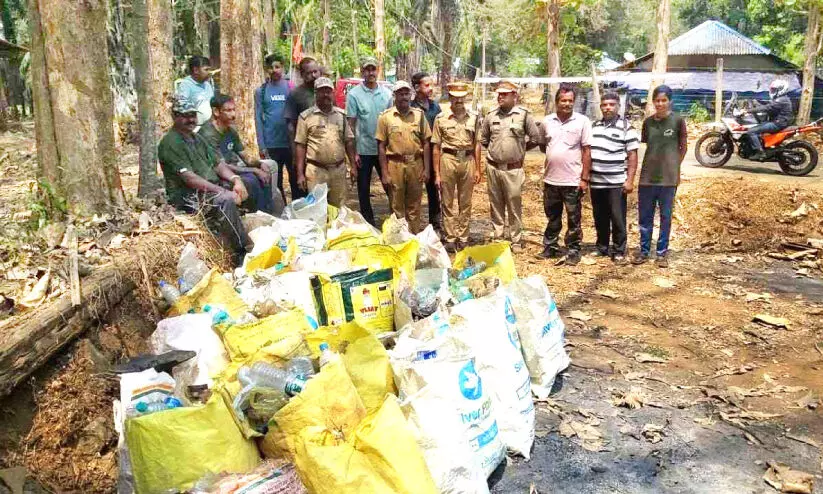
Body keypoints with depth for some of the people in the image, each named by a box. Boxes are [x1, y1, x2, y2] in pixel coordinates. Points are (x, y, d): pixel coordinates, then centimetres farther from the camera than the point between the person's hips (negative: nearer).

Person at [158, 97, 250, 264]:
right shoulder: (170, 143, -11)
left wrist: (235, 179, -9)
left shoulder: (197, 138, 17)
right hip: (187, 196, -9)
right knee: (225, 201, -35)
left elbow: (217, 163, 12)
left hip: (213, 187, 9)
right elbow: (189, 178, -21)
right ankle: (242, 253, -31)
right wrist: (223, 192, -26)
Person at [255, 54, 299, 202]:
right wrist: (261, 146, -4)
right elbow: (258, 119, 3)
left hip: (291, 142, -1)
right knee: (275, 182, 9)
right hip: (271, 145, 1)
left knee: (295, 179, 3)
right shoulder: (261, 91, 5)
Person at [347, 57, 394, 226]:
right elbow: (351, 124, -4)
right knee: (364, 189, 8)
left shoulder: (386, 93, 5)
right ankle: (368, 222, 20)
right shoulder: (354, 95, -4)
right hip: (364, 150, -2)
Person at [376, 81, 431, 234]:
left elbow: (425, 143, 8)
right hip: (395, 165, -2)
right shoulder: (385, 116, 0)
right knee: (397, 206, 6)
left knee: (414, 206, 10)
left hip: (416, 164, 2)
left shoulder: (419, 115, 6)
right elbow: (381, 147, -1)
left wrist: (426, 169, 1)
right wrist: (385, 173, -6)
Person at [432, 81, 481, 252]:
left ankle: (463, 238, 19)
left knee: (465, 203, 9)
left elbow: (477, 145, 8)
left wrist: (477, 169, 3)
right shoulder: (441, 118, 0)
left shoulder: (474, 118, 5)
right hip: (448, 159, -2)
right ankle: (450, 238, 13)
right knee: (448, 202, 4)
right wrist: (437, 174, -4)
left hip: (467, 160, 2)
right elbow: (436, 148, 0)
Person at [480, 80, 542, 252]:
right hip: (493, 167, 3)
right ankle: (498, 237, 21)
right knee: (495, 204, 10)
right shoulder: (491, 115, 6)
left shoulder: (523, 115, -4)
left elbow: (536, 139, 1)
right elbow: (483, 139, 17)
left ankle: (516, 240, 10)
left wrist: (520, 148, 7)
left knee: (514, 206, 1)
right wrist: (495, 149, 11)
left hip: (513, 169, -3)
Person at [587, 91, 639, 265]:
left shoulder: (626, 127, -3)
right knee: (600, 218, 12)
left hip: (616, 183, -4)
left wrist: (630, 180, -12)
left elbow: (632, 155, -5)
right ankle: (601, 247, 25)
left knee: (618, 219, 0)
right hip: (596, 182, 5)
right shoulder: (594, 126, 12)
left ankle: (619, 252, 9)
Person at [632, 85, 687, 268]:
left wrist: (674, 165, 4)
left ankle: (662, 253, 14)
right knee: (644, 216, 7)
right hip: (647, 176, 3)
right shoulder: (648, 122, 5)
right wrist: (654, 161, 5)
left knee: (666, 216, 6)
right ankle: (644, 251, 18)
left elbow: (683, 146, 5)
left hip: (668, 177, -3)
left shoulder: (677, 120, -3)